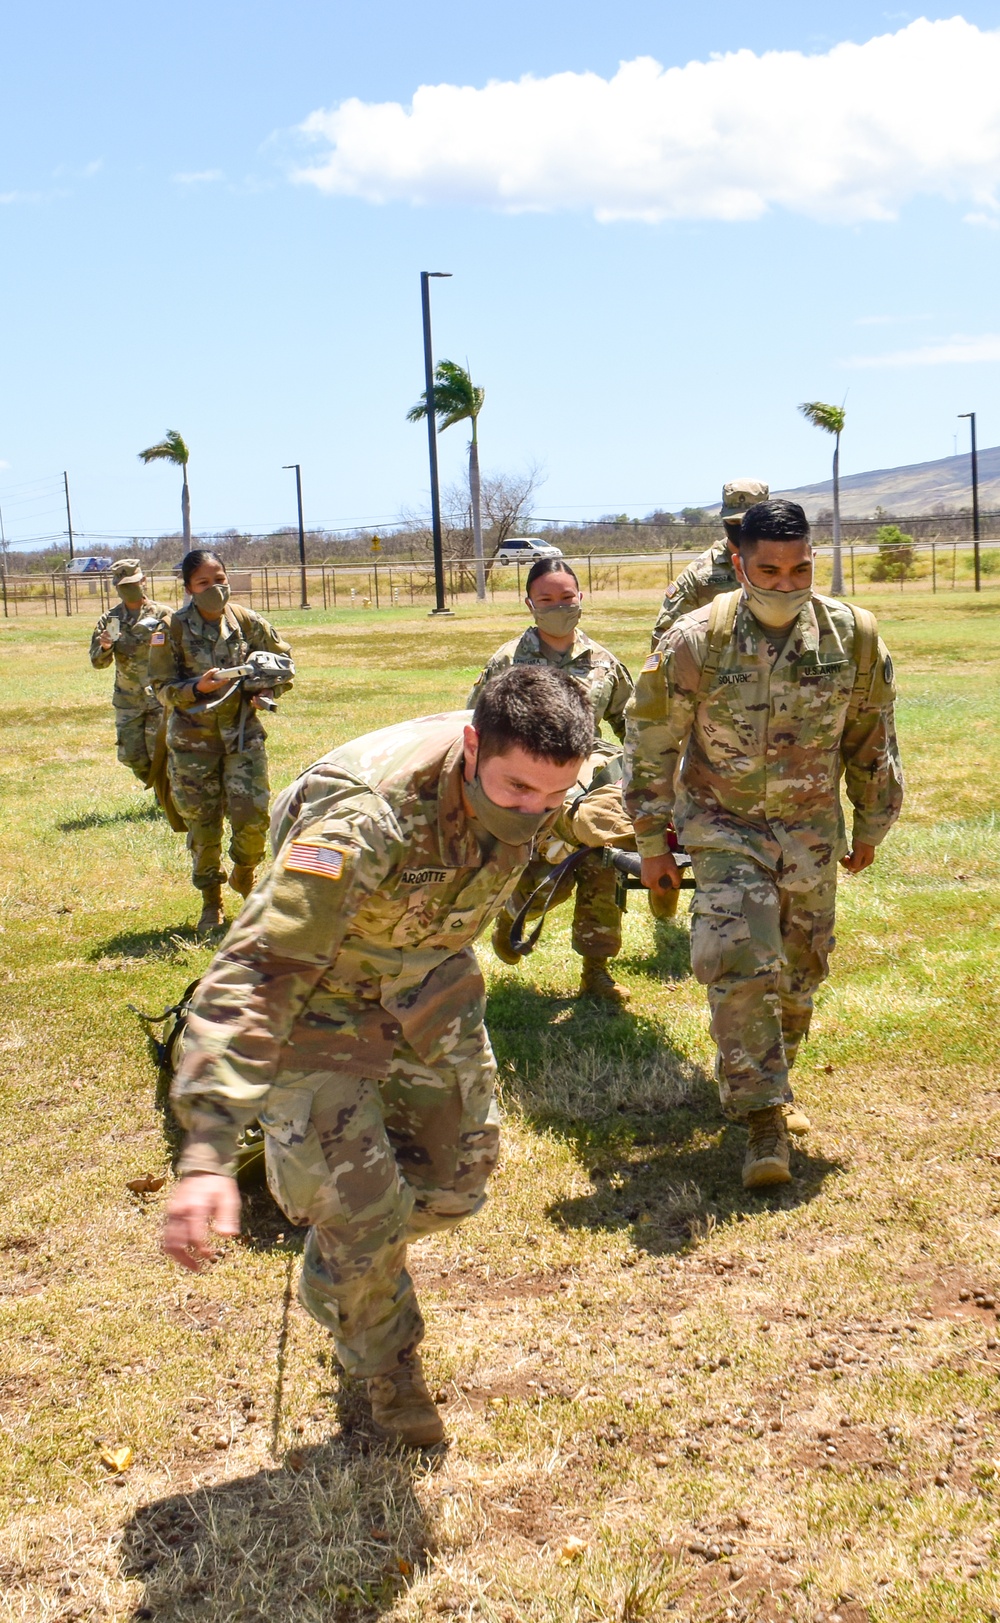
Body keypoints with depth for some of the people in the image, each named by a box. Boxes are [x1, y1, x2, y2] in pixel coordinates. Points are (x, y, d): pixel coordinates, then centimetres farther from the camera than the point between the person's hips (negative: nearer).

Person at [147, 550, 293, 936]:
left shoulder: (246, 621, 0)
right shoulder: (172, 628, -6)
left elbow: (282, 657, 14)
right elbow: (162, 687, -4)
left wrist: (265, 691, -3)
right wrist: (197, 688, -22)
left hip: (242, 730, 1)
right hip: (193, 735, -1)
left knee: (252, 814, -8)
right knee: (201, 821, 2)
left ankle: (244, 873, 25)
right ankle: (211, 902, 19)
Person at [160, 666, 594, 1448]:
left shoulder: (529, 773, -21)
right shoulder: (370, 818, -43)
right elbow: (256, 973, -47)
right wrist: (207, 1155, -53)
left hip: (428, 981, 6)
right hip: (319, 991, -6)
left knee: (455, 1176, 11)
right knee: (360, 1205, -7)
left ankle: (343, 1275, 43)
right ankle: (385, 1365, 25)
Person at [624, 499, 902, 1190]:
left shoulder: (853, 636, -9)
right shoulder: (696, 641, -17)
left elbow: (871, 741, 5)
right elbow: (652, 745, -7)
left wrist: (870, 829, 12)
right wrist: (653, 844, -4)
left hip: (811, 830, 3)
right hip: (724, 828, -3)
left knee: (799, 972, 12)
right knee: (742, 967, -16)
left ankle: (762, 1078, 38)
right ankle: (764, 1121, -7)